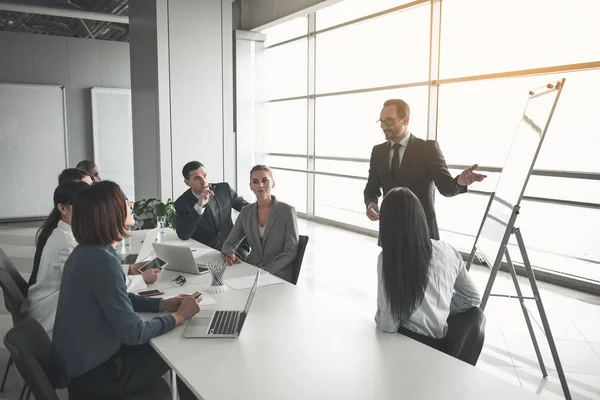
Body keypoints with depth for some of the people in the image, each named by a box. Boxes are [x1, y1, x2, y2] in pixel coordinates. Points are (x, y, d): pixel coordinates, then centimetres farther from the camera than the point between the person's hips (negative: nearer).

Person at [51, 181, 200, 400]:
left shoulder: (87, 251, 0)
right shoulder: (102, 260, -29)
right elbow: (133, 333, -25)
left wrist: (162, 304, 3)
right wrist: (179, 316, -12)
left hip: (80, 359, 8)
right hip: (92, 373, -8)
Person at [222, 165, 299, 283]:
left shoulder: (287, 211, -6)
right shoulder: (246, 212, 8)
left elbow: (290, 252, -8)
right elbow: (229, 243, 13)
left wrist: (265, 271, -19)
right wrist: (230, 253, -12)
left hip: (278, 274, -5)